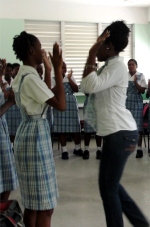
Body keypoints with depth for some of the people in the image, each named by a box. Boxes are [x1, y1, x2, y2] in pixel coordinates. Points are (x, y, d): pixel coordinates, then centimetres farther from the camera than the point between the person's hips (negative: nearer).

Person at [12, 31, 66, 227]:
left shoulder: (22, 75, 12)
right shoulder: (30, 78, -18)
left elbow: (47, 97, 23)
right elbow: (61, 105, -22)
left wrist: (48, 69, 20)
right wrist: (58, 69, -18)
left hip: (29, 132, 11)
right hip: (35, 135, -11)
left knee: (32, 201, 17)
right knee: (44, 205, -3)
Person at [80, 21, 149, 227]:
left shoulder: (117, 66, -13)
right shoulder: (109, 66, 18)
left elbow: (90, 86, -25)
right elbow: (88, 87, 20)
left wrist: (91, 56, -18)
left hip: (120, 133, -11)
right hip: (116, 132, 11)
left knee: (108, 188, 0)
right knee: (110, 184, 19)